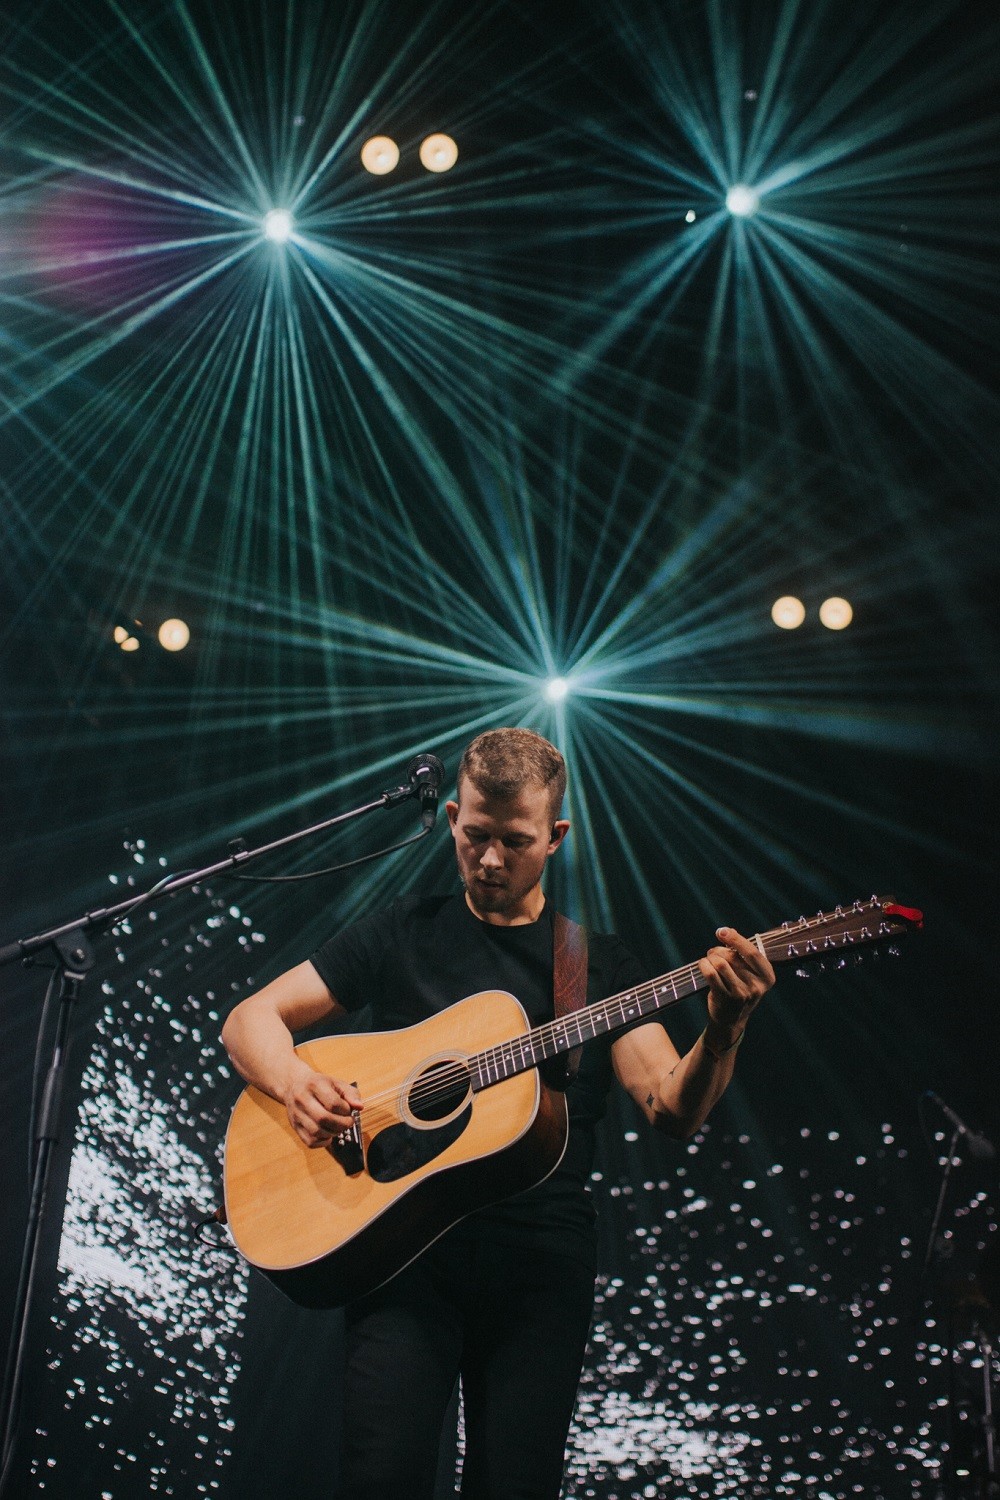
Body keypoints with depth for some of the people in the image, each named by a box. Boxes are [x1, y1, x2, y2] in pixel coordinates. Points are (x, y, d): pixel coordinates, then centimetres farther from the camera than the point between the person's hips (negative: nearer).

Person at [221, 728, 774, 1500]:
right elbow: (251, 1018, 10)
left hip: (542, 1258, 1)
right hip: (403, 1240, -1)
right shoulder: (405, 934, 11)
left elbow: (672, 1109, 0)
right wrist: (294, 1081, -12)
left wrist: (723, 1031, -20)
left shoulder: (598, 962, 12)